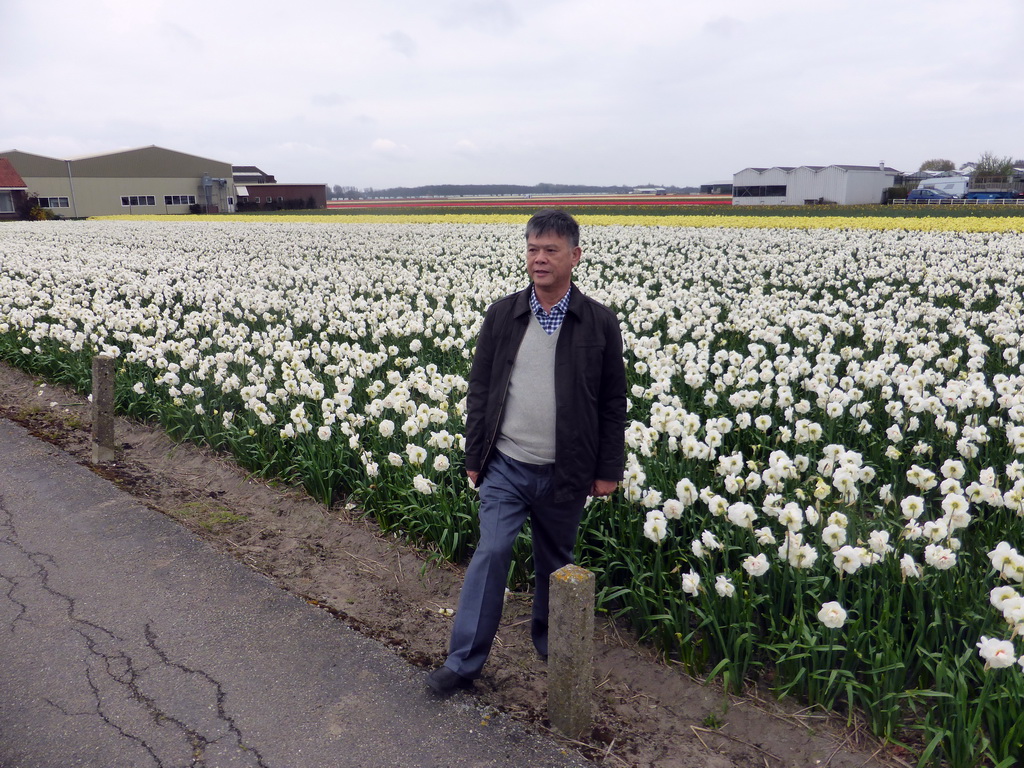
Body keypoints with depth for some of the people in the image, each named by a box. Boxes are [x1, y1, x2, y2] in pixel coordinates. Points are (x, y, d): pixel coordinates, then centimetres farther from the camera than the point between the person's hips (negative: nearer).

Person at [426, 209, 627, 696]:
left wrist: (609, 470, 0)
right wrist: (474, 458, 3)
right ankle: (464, 662, 9)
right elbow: (479, 390, 5)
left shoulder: (600, 323, -4)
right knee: (490, 554, -4)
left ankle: (549, 644, 38)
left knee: (555, 563, 15)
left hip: (564, 473, 0)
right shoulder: (501, 315, 1)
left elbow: (612, 404, 1)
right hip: (505, 467, 0)